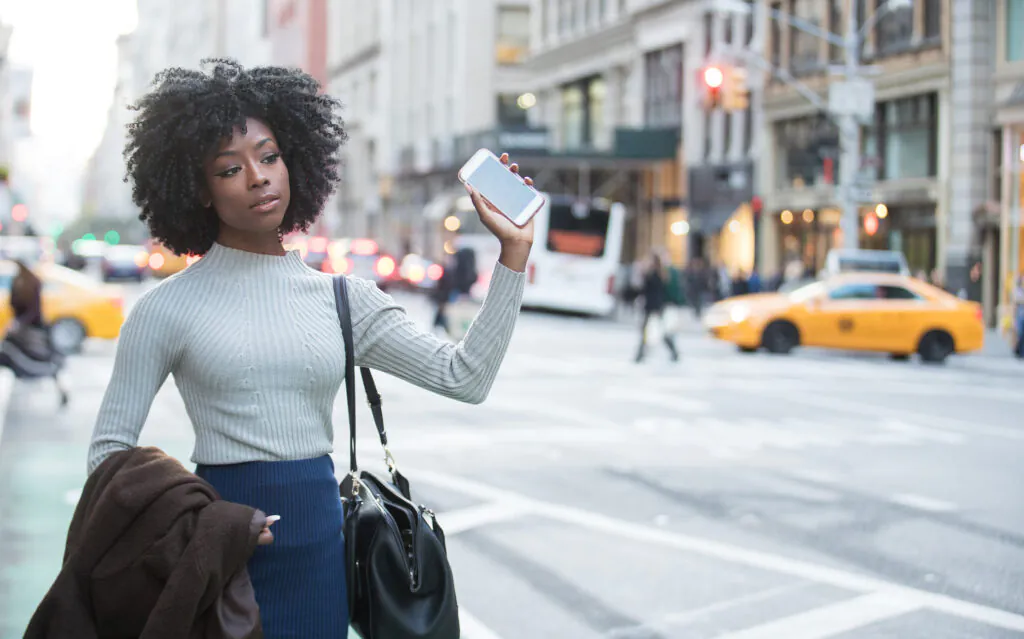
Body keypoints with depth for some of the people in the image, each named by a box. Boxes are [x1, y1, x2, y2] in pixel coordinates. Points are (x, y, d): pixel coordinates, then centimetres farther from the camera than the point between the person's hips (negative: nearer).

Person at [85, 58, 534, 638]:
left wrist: (514, 251, -6)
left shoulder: (344, 300, 5)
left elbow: (464, 377, -2)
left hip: (319, 551, 3)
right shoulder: (167, 309, -3)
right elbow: (110, 448, -1)